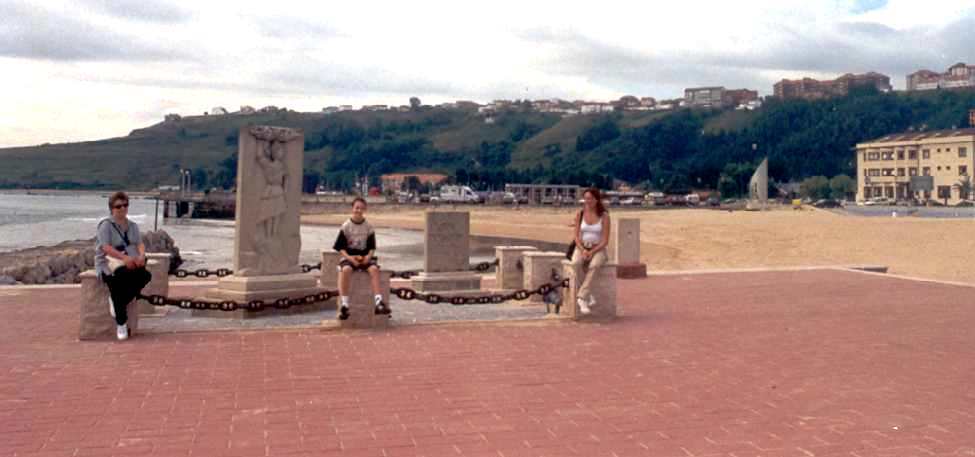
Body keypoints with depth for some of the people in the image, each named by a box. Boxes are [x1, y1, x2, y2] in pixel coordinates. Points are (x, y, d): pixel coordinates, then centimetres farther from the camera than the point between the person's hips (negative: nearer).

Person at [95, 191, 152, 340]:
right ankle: (121, 323, -22)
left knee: (146, 275, -27)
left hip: (129, 264, 5)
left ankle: (117, 302, -9)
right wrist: (124, 257, -31)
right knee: (116, 280, -35)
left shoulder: (132, 226, 18)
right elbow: (106, 248, -15)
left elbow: (140, 243, 5)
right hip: (108, 263, -5)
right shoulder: (106, 225, -1)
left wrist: (141, 255, -20)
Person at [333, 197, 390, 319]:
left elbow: (372, 247, 9)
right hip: (348, 257, -2)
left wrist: (368, 256, -12)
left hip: (364, 257, 2)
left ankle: (379, 303, -34)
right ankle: (344, 305, -34)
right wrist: (349, 258, -17)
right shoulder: (346, 226, 2)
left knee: (374, 268, -30)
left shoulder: (368, 227, 7)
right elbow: (340, 247, 0)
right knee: (345, 270, -35)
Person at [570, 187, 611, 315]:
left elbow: (605, 241, -7)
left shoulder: (604, 216, -3)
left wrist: (592, 252, -20)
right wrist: (583, 250, -16)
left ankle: (581, 297, -36)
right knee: (575, 264, -34)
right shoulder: (580, 214, 4)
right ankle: (589, 295, -27)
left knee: (594, 266, -37)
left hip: (598, 249, -2)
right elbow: (577, 237, 2)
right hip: (581, 248, 2)